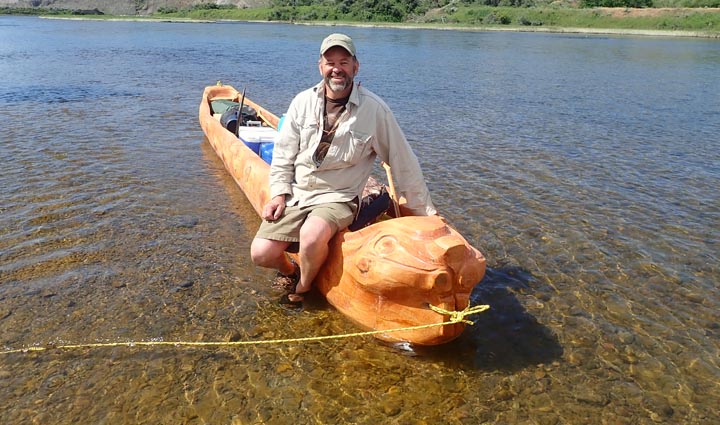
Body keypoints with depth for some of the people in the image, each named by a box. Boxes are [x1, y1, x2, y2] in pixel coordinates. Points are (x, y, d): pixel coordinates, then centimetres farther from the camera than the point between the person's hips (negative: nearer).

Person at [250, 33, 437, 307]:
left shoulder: (374, 109, -7)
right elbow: (283, 153, 9)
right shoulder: (303, 102, 2)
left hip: (338, 198, -3)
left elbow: (403, 162, -3)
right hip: (294, 195, 4)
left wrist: (426, 212, 0)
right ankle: (290, 270, 26)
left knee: (312, 235, -34)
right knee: (261, 253, -12)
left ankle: (302, 289, -1)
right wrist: (279, 193, -3)